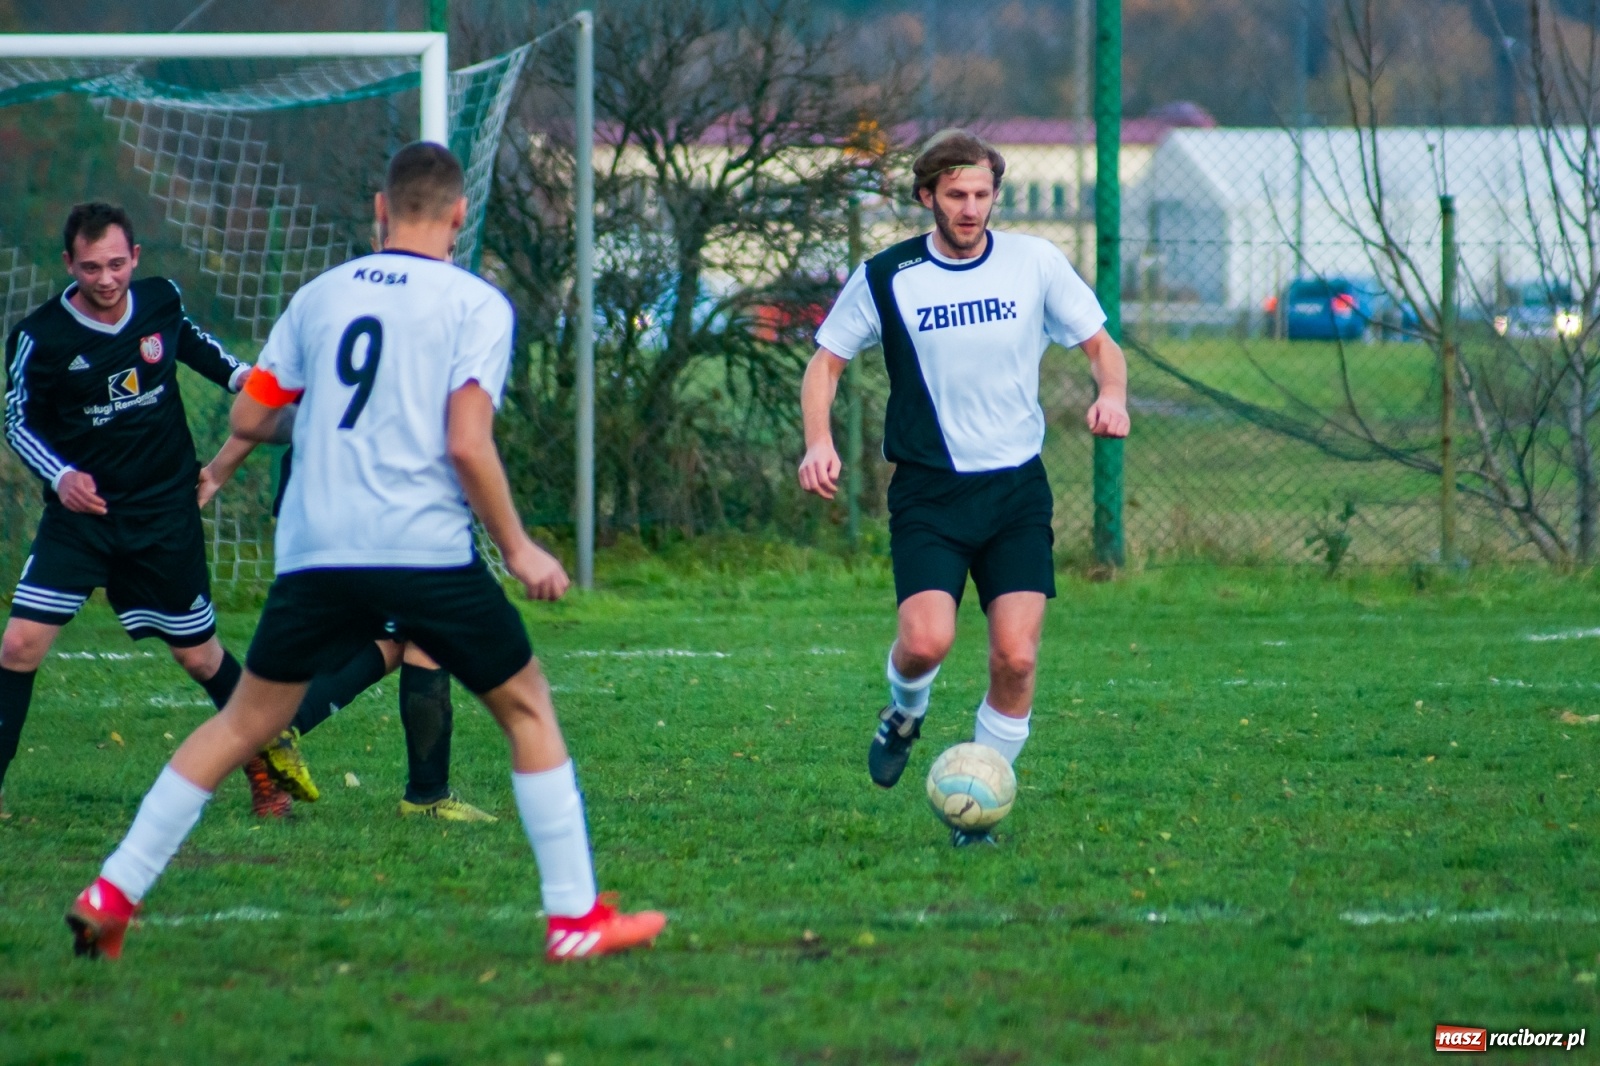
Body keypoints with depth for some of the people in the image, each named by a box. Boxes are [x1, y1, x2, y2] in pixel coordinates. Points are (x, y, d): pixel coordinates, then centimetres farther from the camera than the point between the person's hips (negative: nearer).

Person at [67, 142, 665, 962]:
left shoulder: (319, 296, 12)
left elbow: (249, 418, 15)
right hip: (427, 549, -4)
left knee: (243, 724, 13)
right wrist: (519, 549, -1)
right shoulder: (476, 304, -1)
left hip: (315, 552, 4)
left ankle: (113, 893, 8)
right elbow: (467, 444, -11)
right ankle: (574, 916, 8)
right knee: (527, 710, 12)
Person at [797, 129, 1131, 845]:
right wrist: (819, 443, -8)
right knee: (927, 640, -21)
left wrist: (1111, 395, -13)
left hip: (1017, 488, 1)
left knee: (1016, 656, -10)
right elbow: (827, 361, 9)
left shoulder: (1034, 263, 2)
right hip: (929, 491, -1)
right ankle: (905, 713, 16)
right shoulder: (885, 278, 0)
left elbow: (1099, 344, 10)